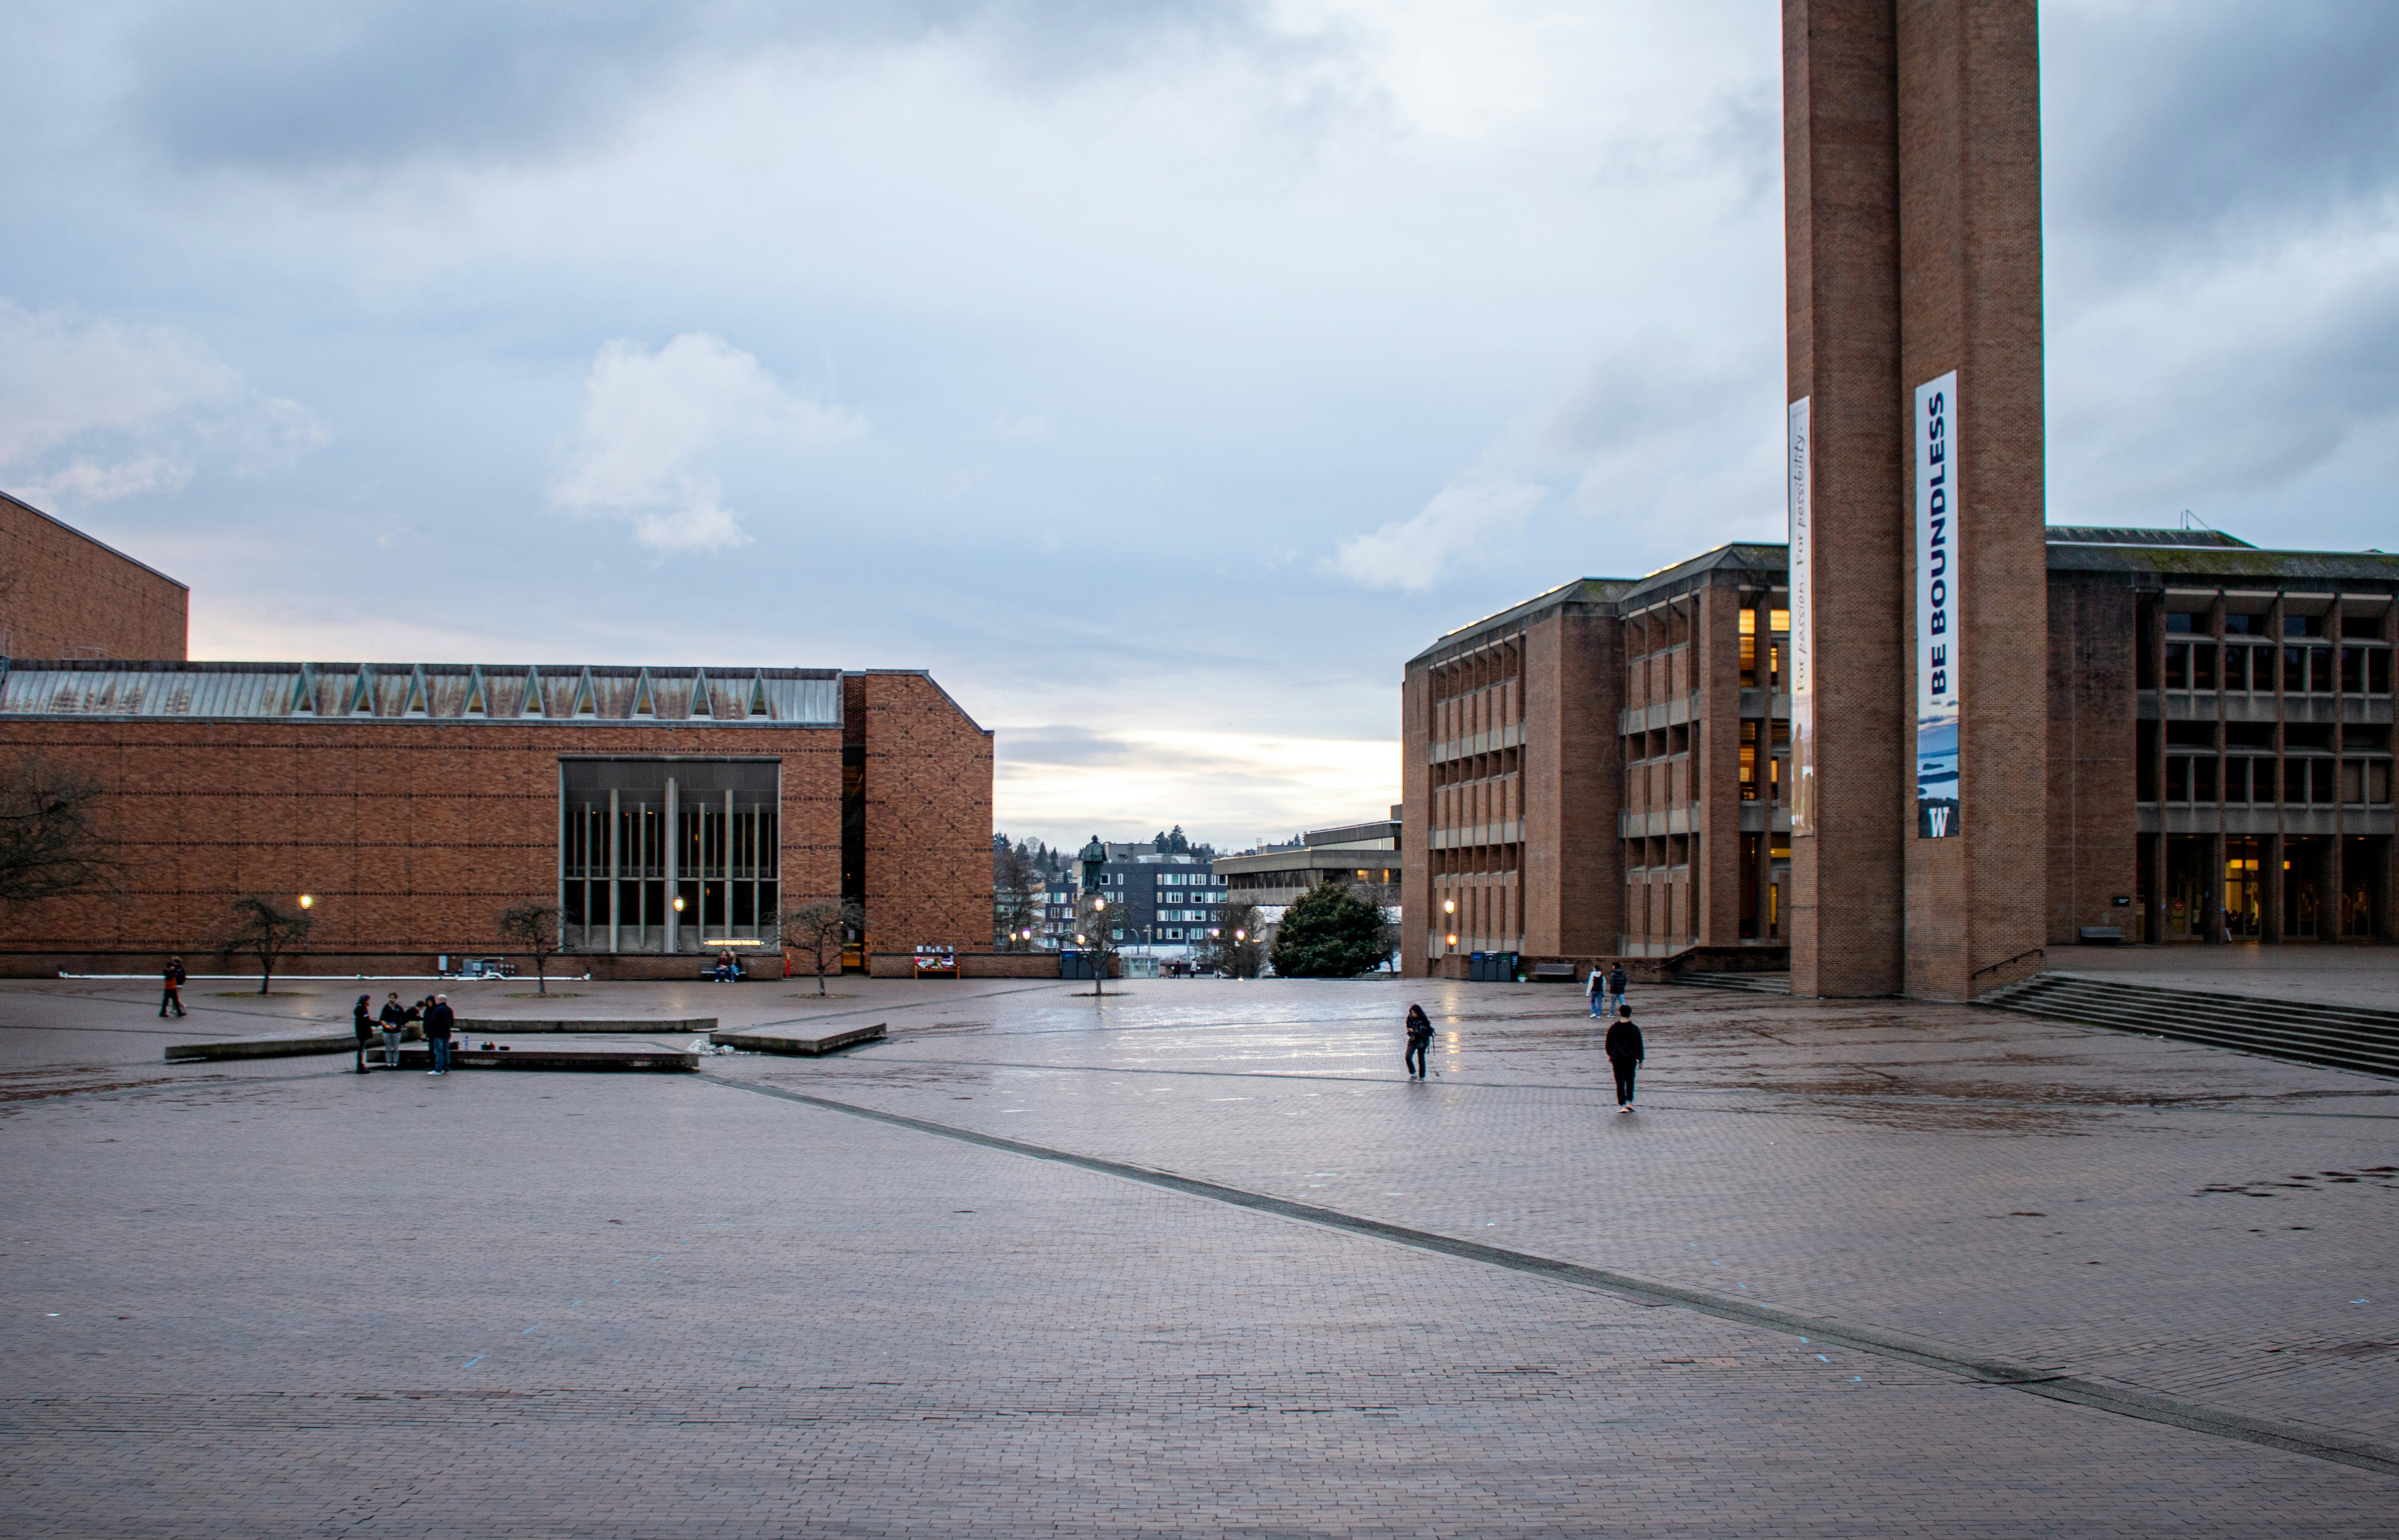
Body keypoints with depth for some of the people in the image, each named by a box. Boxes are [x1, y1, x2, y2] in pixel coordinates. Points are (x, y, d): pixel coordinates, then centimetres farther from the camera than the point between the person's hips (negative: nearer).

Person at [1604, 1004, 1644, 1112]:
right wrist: (1641, 1061, 9)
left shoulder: (1613, 1028, -5)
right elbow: (1640, 1046, -1)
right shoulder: (1635, 1029, -6)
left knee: (1620, 1082, 2)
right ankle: (1630, 1103, 14)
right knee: (1630, 1081, 17)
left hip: (1617, 1059, 0)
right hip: (1631, 1059, 1)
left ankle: (1622, 1105, -5)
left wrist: (1610, 1055, 23)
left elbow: (1608, 1044, 6)